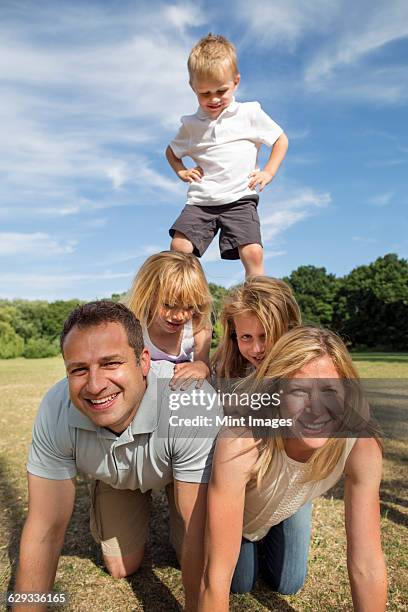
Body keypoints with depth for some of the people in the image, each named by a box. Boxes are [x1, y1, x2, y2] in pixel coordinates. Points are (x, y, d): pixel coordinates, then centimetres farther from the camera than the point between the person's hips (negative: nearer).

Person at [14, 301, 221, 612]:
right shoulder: (55, 411, -34)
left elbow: (199, 527, -35)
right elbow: (46, 528, -24)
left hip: (180, 473, -2)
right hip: (115, 480, 2)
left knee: (197, 561, -5)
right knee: (121, 568, 10)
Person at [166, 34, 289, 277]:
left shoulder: (250, 114, 5)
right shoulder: (191, 124, 12)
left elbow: (281, 140, 13)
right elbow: (171, 151, 29)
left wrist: (268, 172, 0)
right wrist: (181, 171, 9)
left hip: (240, 199, -2)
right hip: (200, 202, 3)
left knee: (253, 253, -20)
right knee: (179, 246, -17)